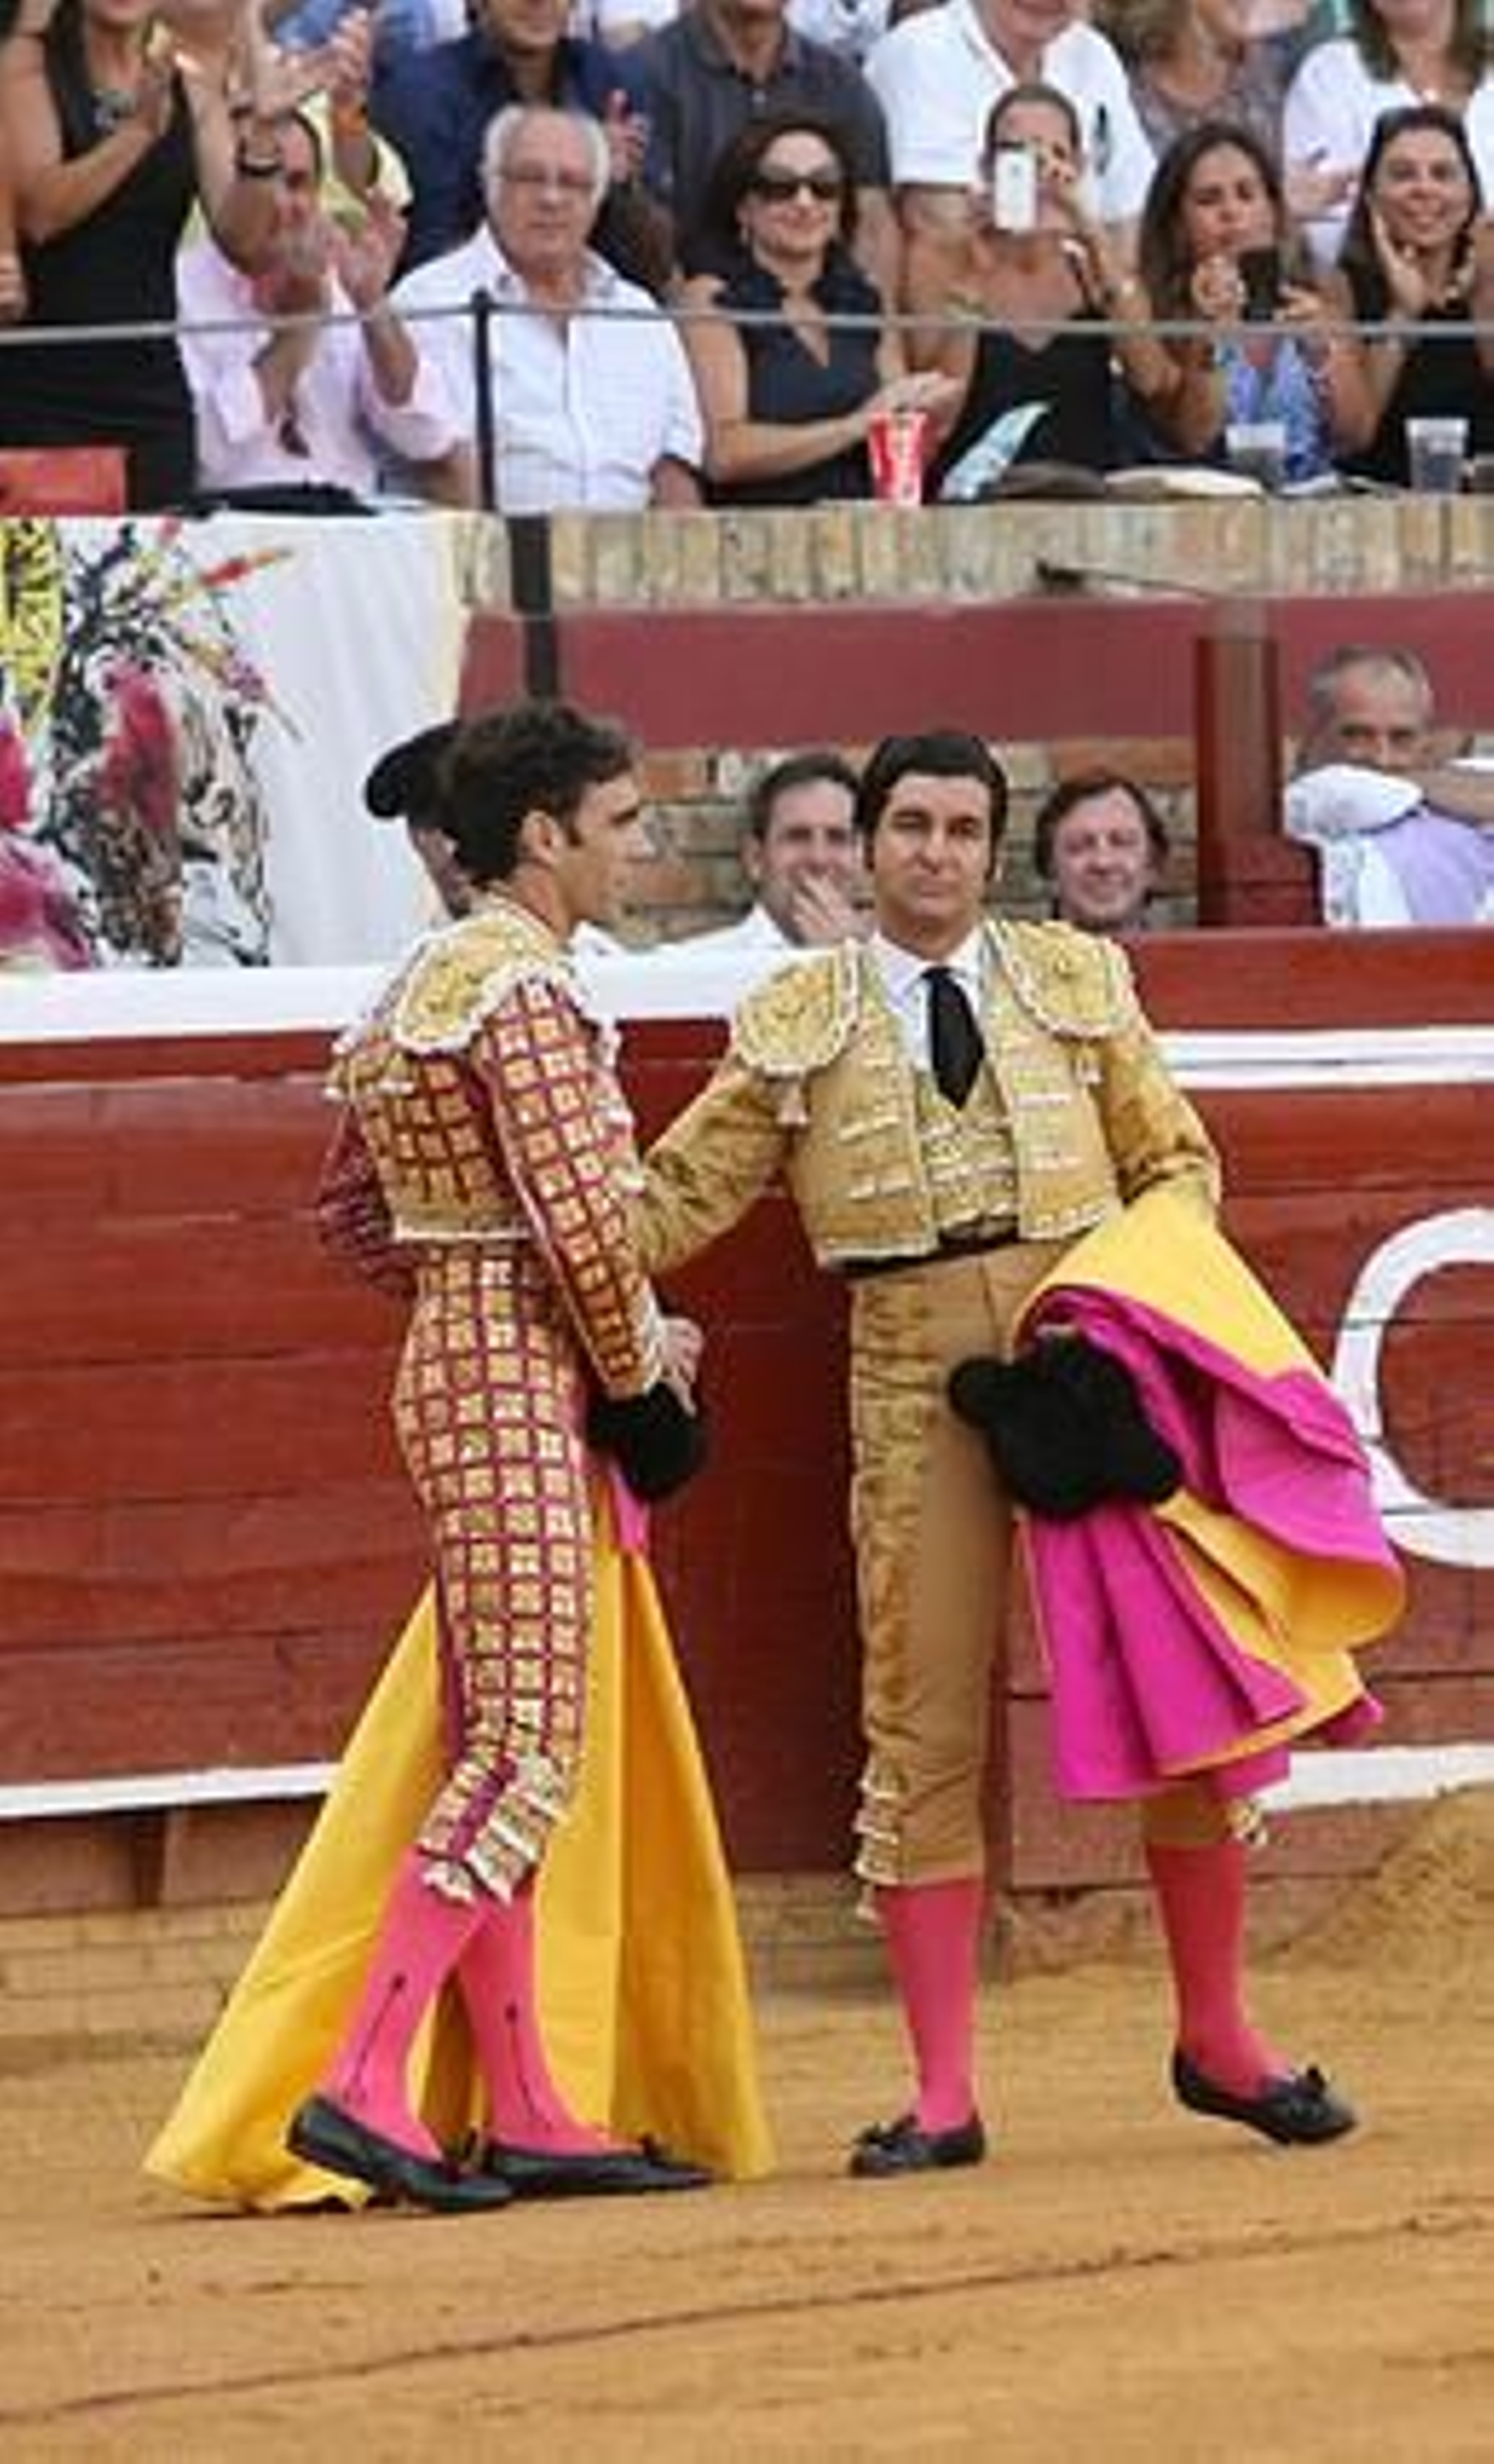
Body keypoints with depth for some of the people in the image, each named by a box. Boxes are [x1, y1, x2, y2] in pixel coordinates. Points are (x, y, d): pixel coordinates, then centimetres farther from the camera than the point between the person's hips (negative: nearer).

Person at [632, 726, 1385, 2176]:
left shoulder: (1076, 983, 12)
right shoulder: (796, 1025, 9)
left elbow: (1177, 1166, 16)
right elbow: (676, 1198, 11)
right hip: (916, 1387, -1)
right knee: (923, 1730, -3)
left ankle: (1217, 2041, 17)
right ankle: (942, 2096, 0)